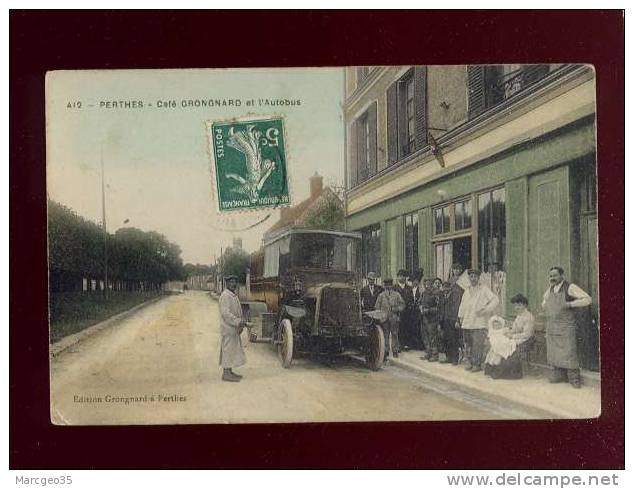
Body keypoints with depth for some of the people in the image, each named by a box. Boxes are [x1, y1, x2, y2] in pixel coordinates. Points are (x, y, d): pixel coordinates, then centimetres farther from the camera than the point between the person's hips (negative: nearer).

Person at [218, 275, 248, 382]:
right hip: (228, 328, -10)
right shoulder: (225, 296, -16)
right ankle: (226, 374, -2)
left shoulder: (234, 295, 16)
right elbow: (225, 313, -24)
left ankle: (229, 371, 21)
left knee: (233, 349, 14)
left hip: (234, 328, 10)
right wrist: (237, 322, -25)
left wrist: (241, 322, 8)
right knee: (228, 350, -6)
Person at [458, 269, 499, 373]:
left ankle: (477, 364, -3)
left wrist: (485, 309, -17)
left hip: (479, 322, -6)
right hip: (467, 323, 6)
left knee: (478, 344, -9)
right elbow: (463, 305, 24)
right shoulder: (467, 291, 18)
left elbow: (495, 300, -8)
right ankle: (469, 362, 17)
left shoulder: (484, 289, -1)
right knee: (468, 343, 8)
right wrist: (460, 317, 17)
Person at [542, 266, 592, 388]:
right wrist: (544, 304, 14)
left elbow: (588, 299, -17)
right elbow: (545, 299, 36)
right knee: (553, 352, 7)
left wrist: (570, 304, -21)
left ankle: (574, 379, 0)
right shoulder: (550, 290, 12)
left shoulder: (570, 288, -8)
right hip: (551, 327, 7)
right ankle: (558, 375, 17)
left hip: (566, 327, -6)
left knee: (568, 352, -8)